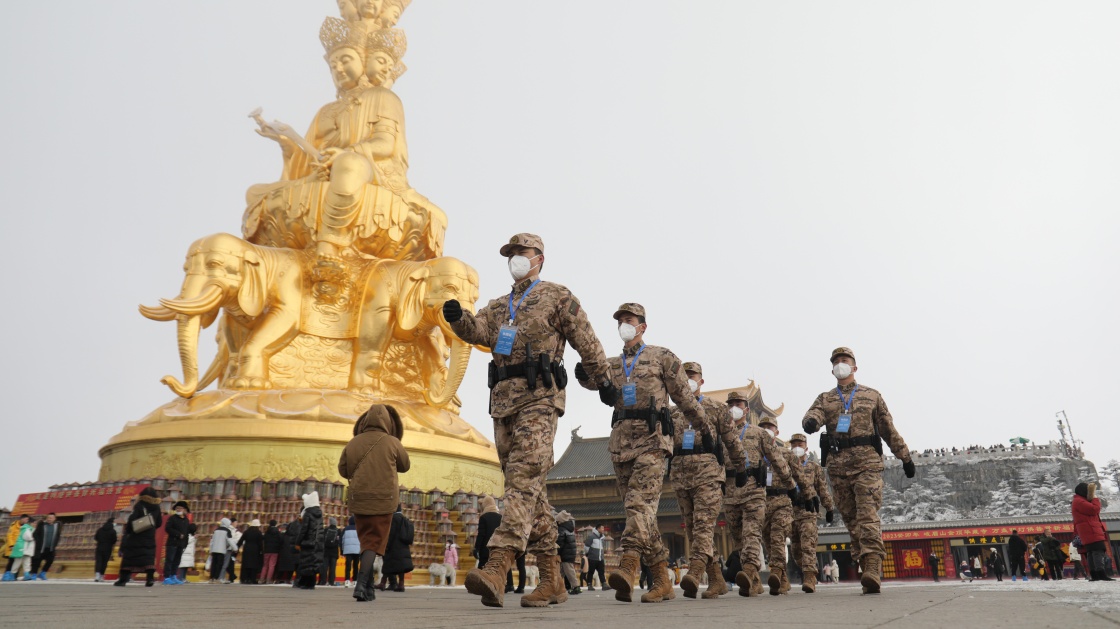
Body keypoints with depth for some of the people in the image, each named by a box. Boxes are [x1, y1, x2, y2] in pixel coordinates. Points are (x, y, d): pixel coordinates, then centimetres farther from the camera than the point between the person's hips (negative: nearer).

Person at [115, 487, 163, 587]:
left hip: (137, 537, -4)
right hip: (150, 537, 4)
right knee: (149, 556, 3)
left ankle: (123, 579, 6)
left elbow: (132, 520, -12)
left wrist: (127, 531, 1)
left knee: (129, 557, 5)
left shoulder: (139, 505, -6)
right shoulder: (156, 507, 8)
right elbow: (159, 523, 13)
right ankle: (150, 577, -11)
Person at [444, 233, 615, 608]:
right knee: (530, 489, 5)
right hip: (503, 399, 7)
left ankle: (498, 567, -34)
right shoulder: (498, 306, 24)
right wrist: (457, 319, -13)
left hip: (539, 397, -6)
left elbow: (587, 342, 7)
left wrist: (602, 383, 8)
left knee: (524, 477, -21)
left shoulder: (557, 297, 8)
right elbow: (476, 331, 7)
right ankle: (552, 580, 11)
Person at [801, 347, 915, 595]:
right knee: (851, 519, 4)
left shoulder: (871, 395, 15)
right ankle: (869, 572, 11)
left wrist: (905, 457, 15)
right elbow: (814, 414, -4)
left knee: (868, 514, -16)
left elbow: (889, 429, 16)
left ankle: (872, 571, -26)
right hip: (838, 464, 3)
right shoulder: (825, 398, 17)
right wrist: (811, 421, -29)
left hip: (867, 462, -2)